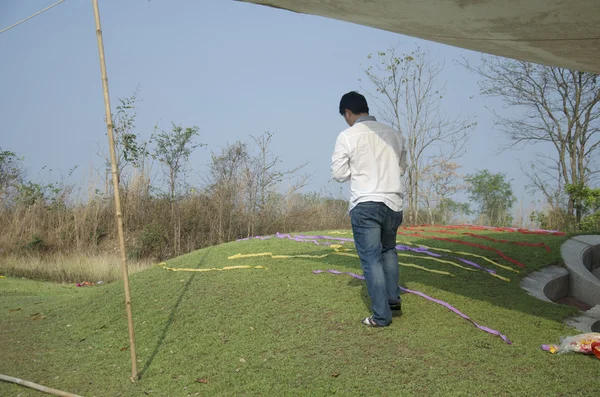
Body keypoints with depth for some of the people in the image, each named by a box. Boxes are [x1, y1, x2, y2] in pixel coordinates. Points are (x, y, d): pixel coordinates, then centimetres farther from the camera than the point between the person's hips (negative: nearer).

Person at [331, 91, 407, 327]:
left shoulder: (347, 136, -7)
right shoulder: (393, 134, 7)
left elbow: (338, 174, -3)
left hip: (365, 204, -5)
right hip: (393, 203, 5)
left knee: (371, 259, 0)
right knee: (388, 250, 25)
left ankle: (381, 316, 1)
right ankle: (393, 298, 21)